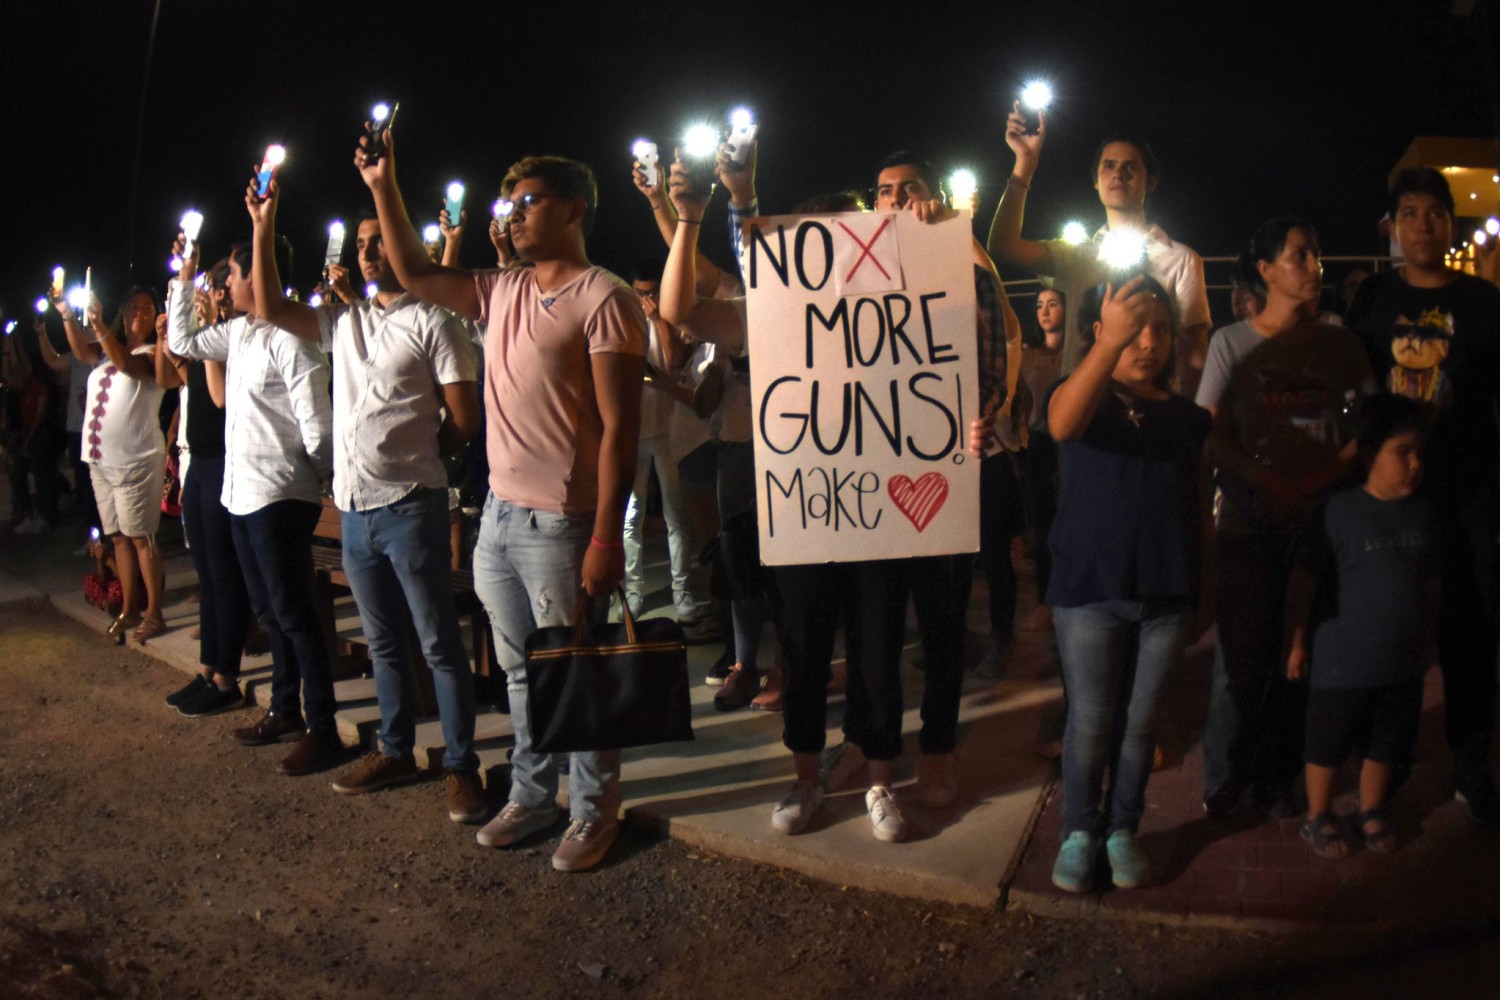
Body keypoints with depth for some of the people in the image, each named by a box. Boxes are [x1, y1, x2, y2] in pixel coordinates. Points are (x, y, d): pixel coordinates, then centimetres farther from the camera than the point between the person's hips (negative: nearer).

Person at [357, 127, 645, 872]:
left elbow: (620, 428, -17)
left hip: (559, 523, -7)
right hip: (499, 514, 8)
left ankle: (594, 811, 20)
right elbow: (415, 274, 22)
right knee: (521, 671, 17)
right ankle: (531, 796, 30)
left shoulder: (603, 300, -12)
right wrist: (383, 189, 12)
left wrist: (606, 538, -21)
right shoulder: (504, 292, 11)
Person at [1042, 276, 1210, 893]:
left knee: (1139, 721, 12)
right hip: (1089, 588, -3)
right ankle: (1079, 831, 22)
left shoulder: (1185, 416, 9)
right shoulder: (1083, 394, -3)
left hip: (1166, 593, 3)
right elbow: (1063, 425, -29)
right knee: (1090, 722, 5)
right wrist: (1111, 344, -41)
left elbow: (1200, 504, 16)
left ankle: (1123, 830, 28)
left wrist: (1199, 583, 11)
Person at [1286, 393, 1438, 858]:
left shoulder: (1424, 513, 1)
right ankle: (1318, 817, 28)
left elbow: (1432, 584, 12)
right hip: (1341, 663, -5)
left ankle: (1372, 812, 39)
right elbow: (1303, 581, -13)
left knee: (1385, 744, 19)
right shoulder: (1340, 511, -16)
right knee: (1328, 746, 10)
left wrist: (1430, 638, 16)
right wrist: (1297, 642, -11)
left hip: (1403, 663, 5)